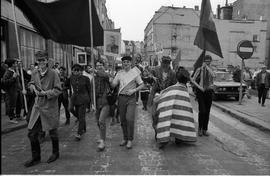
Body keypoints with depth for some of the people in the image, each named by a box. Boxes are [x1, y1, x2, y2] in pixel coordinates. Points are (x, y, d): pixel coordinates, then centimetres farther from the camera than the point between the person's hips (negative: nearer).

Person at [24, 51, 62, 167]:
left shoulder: (53, 74, -11)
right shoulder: (34, 73, 5)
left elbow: (58, 90, -11)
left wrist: (46, 93, -21)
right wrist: (34, 88, -1)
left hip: (50, 107, -5)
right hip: (37, 106, 5)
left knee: (52, 132, 10)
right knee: (32, 133, 7)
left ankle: (55, 153, 34)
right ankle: (36, 158, 26)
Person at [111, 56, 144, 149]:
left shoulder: (135, 73, 1)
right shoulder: (119, 73, 10)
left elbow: (142, 85, 2)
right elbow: (113, 85, 7)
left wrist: (134, 90, -13)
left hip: (131, 98, -3)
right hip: (121, 98, 4)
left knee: (129, 119, -13)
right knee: (123, 120, 9)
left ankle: (130, 140, 3)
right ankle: (125, 138, 24)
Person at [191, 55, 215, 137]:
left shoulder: (211, 69, 9)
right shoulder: (199, 69, 1)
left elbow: (213, 75, -15)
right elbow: (193, 80, -3)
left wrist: (207, 67, -11)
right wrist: (199, 87, -13)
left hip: (209, 91, 3)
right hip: (200, 91, -3)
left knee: (207, 111, 5)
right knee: (202, 110, -10)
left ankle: (205, 129, 17)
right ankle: (200, 128, 6)